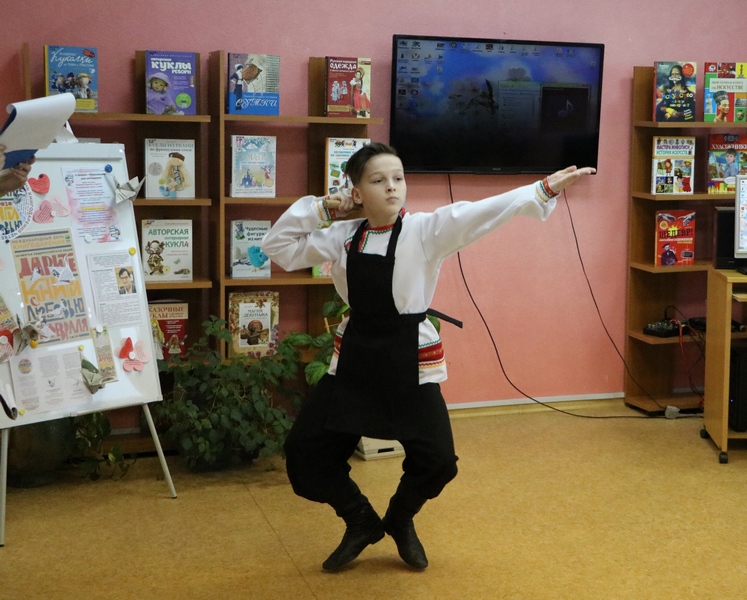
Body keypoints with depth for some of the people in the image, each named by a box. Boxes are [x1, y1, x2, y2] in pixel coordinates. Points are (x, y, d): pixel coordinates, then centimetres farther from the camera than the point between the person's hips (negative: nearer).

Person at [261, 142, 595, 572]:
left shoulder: (427, 230, -10)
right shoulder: (342, 236, 2)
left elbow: (487, 211, -20)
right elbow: (279, 248, 9)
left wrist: (545, 189, -30)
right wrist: (318, 209, -3)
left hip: (409, 359, -3)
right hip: (355, 356, 3)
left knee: (437, 460, -8)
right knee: (304, 452, 2)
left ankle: (400, 521, 27)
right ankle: (361, 522, 27)